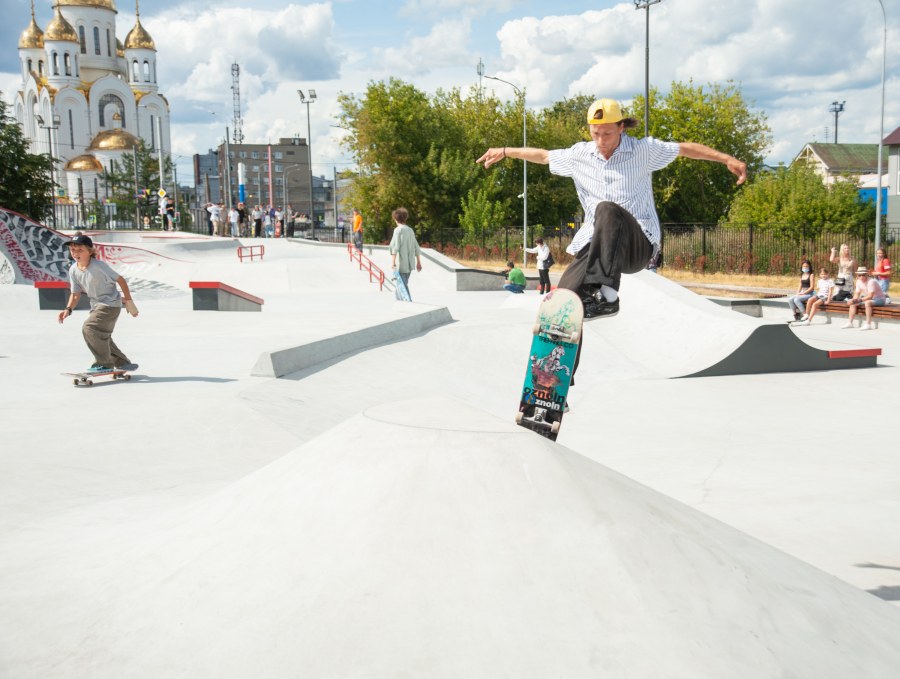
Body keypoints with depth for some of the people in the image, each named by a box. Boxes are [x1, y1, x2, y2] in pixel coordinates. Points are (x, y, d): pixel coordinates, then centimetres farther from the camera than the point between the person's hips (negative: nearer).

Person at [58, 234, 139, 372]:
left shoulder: (98, 266, -22)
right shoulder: (73, 270, -3)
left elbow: (120, 280, -15)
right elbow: (76, 294, 4)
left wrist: (128, 300, -9)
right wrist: (68, 309, -13)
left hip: (110, 304, -9)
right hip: (96, 305, 9)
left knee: (89, 328, -22)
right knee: (101, 336, 17)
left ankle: (104, 363, -10)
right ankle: (122, 362, 34)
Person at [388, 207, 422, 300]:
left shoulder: (398, 230, -8)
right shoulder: (410, 230, 13)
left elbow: (395, 247, -17)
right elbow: (416, 248, 16)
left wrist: (393, 262, -21)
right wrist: (418, 262, 22)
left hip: (401, 264, -7)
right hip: (410, 264, 7)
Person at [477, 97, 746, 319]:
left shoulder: (643, 150, -1)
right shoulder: (580, 154, 8)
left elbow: (686, 148, 5)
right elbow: (544, 155, 23)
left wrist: (727, 159, -3)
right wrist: (504, 152, 29)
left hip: (639, 245, -4)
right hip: (596, 245, 4)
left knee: (607, 210, -38)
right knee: (562, 298, -23)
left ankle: (605, 293, -43)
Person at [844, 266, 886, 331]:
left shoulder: (871, 282, -26)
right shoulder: (859, 281, -2)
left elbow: (870, 296, -31)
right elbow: (857, 294, 2)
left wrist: (859, 300, -36)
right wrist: (853, 300, -19)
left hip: (879, 299, -8)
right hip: (869, 299, 8)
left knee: (867, 303, -36)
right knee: (853, 303, 0)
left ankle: (868, 324, -35)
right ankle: (850, 322, 1)